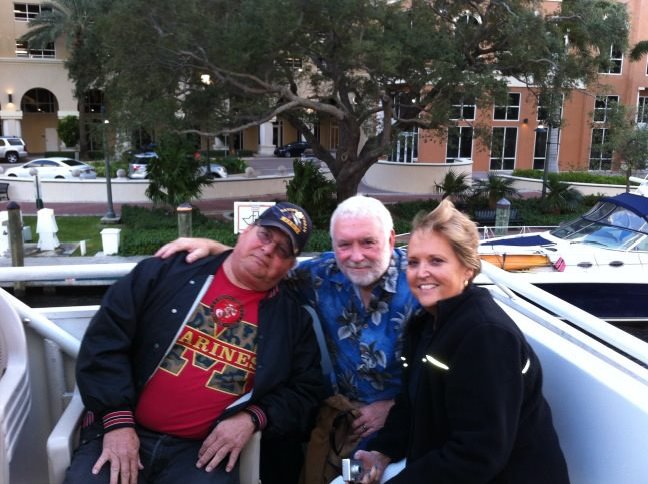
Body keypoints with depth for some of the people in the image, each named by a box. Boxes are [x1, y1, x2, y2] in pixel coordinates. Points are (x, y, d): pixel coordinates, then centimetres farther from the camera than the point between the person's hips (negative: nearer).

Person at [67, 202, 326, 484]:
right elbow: (105, 340, -3)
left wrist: (253, 417, -8)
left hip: (204, 450, 1)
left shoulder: (292, 317, 5)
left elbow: (307, 391, 8)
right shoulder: (168, 272, 0)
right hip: (124, 433, 0)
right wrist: (117, 420, -9)